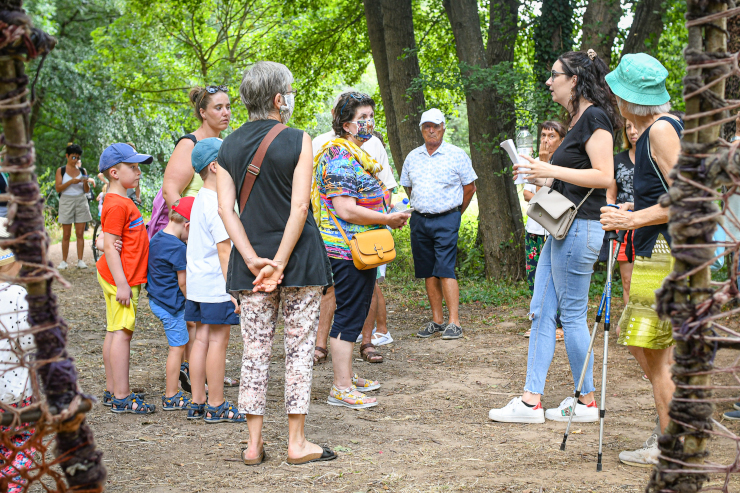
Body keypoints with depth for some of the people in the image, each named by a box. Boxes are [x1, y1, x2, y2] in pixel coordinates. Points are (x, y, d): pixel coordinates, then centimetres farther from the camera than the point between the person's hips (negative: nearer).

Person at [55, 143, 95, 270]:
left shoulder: (82, 171, 10)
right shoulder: (61, 171, 4)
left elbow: (87, 190, 9)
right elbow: (58, 188, -6)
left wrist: (86, 182, -12)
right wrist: (71, 181, -17)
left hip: (81, 201, 2)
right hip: (66, 201, -2)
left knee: (80, 233, -1)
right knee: (66, 234, 0)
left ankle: (80, 260, 1)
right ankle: (64, 261, 5)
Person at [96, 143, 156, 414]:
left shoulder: (123, 202, 16)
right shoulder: (116, 205, -16)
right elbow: (110, 246, -20)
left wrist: (131, 280, 23)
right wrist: (122, 284, -22)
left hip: (123, 277, 10)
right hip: (120, 278, -10)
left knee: (115, 332, 12)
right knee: (121, 332, -9)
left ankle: (112, 391, 18)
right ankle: (122, 397, -8)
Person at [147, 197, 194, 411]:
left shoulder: (156, 238, 7)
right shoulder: (178, 248, -22)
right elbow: (183, 283, -17)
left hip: (156, 300, 10)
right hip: (171, 303, -10)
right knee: (178, 347, 0)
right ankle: (171, 397, 5)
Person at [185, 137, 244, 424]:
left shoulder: (200, 199, 12)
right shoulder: (218, 203, -17)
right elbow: (224, 249, -20)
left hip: (197, 283, 9)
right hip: (216, 285, -9)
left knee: (202, 339, 12)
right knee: (218, 341, -2)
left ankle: (197, 403, 18)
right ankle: (216, 407, 5)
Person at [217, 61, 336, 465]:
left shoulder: (228, 146, 6)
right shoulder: (298, 141, -6)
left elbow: (225, 208, -2)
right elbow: (299, 208, -14)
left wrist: (254, 261, -7)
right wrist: (280, 264, -13)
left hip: (252, 259, 4)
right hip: (299, 256, -4)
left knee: (255, 350, 8)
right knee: (299, 348, 4)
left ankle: (254, 445, 11)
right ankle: (297, 443, 8)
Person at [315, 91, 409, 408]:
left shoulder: (356, 155, 18)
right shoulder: (339, 157, -17)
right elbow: (346, 210, -24)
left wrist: (389, 217, 18)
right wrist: (388, 219, -18)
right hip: (348, 250, -11)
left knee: (355, 313, 17)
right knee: (349, 315, -8)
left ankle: (347, 376, 27)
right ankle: (341, 388, -4)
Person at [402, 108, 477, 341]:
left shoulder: (456, 155, -1)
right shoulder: (412, 157, 10)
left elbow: (469, 186, 4)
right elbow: (407, 186, 22)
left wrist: (455, 213, 9)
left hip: (446, 219, -5)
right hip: (419, 219, 5)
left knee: (445, 270, -12)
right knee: (428, 272, 6)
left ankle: (454, 323, -12)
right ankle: (437, 320, 13)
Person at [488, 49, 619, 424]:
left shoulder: (594, 117, -12)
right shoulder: (577, 120, 18)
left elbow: (604, 176, -20)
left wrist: (552, 170, -18)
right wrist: (542, 177, 16)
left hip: (580, 228, -10)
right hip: (562, 228, 10)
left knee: (572, 315, -3)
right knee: (541, 311, 7)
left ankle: (586, 403, 9)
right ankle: (531, 401, 8)